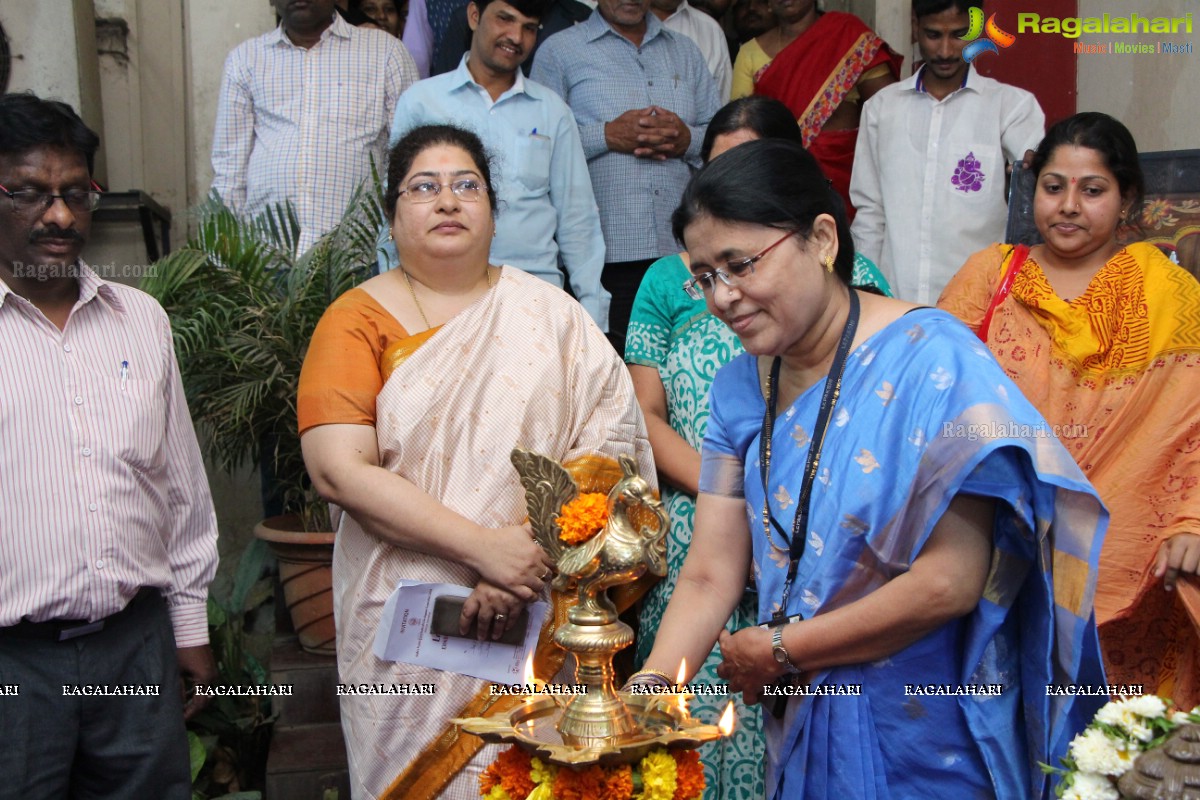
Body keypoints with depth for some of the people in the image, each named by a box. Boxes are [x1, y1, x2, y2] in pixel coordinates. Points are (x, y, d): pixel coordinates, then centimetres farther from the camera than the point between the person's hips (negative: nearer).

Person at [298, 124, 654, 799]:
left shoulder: (549, 313, 5)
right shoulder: (360, 319, 1)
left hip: (537, 621, 1)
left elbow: (609, 442, -4)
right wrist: (484, 548, -17)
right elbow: (338, 470, -12)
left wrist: (533, 553, -17)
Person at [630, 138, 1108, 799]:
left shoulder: (930, 361, -19)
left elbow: (949, 583, -24)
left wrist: (779, 651, -14)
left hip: (927, 747, -5)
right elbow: (709, 576, -2)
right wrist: (649, 683, -18)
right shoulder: (740, 388, 1)